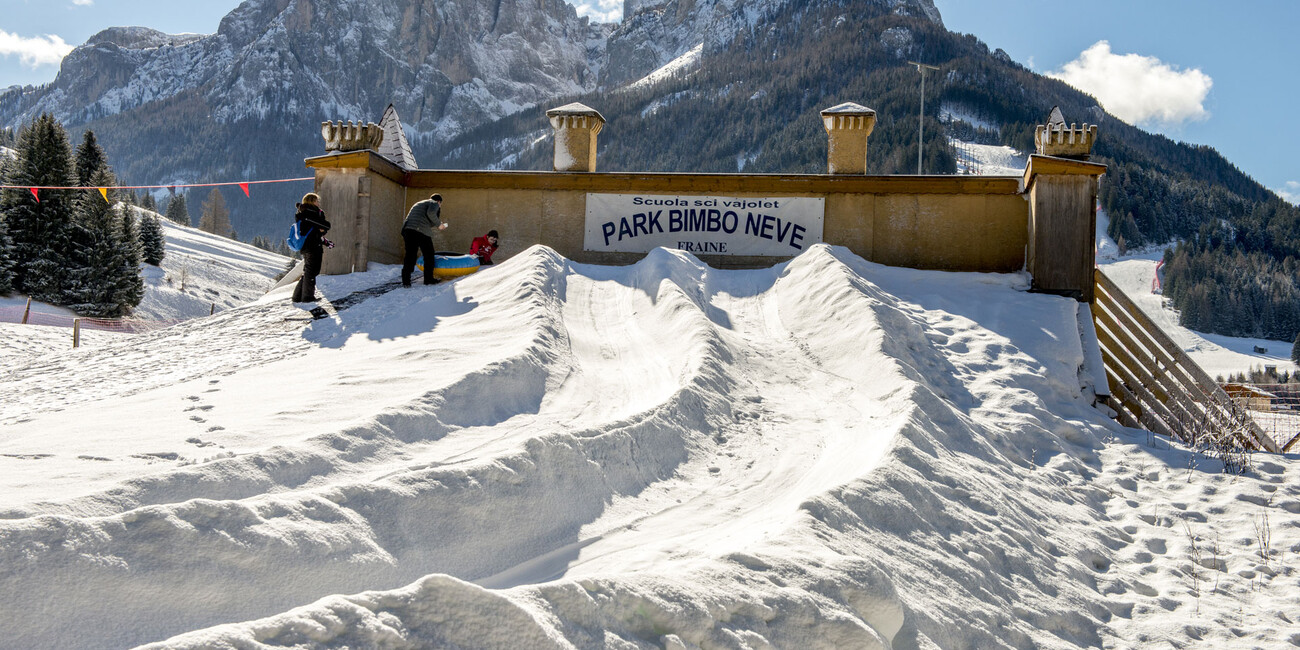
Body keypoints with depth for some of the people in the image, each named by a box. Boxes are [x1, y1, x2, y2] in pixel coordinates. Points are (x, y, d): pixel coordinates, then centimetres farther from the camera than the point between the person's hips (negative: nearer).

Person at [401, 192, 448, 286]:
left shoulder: (418, 204, 34)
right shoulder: (434, 204, 9)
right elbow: (431, 213, -14)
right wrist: (439, 224, 0)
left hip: (407, 229, 7)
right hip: (422, 231, -6)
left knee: (410, 255, 4)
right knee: (429, 255, 9)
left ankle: (406, 280, -6)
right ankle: (428, 278, 14)